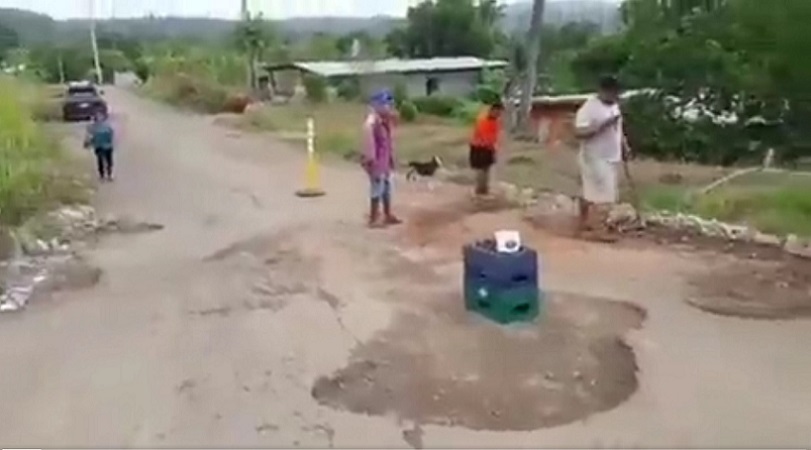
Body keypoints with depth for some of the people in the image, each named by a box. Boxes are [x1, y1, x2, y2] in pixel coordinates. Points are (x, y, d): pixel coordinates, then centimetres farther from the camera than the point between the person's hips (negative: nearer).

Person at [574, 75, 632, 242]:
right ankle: (600, 230, -4)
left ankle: (585, 224, 25)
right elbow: (579, 132, -24)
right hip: (595, 159, -8)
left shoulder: (614, 106, 11)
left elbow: (617, 129, 22)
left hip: (610, 159, 9)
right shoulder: (589, 108, -17)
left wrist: (625, 147, 10)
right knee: (603, 195, -10)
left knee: (591, 193, 15)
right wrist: (602, 126, -30)